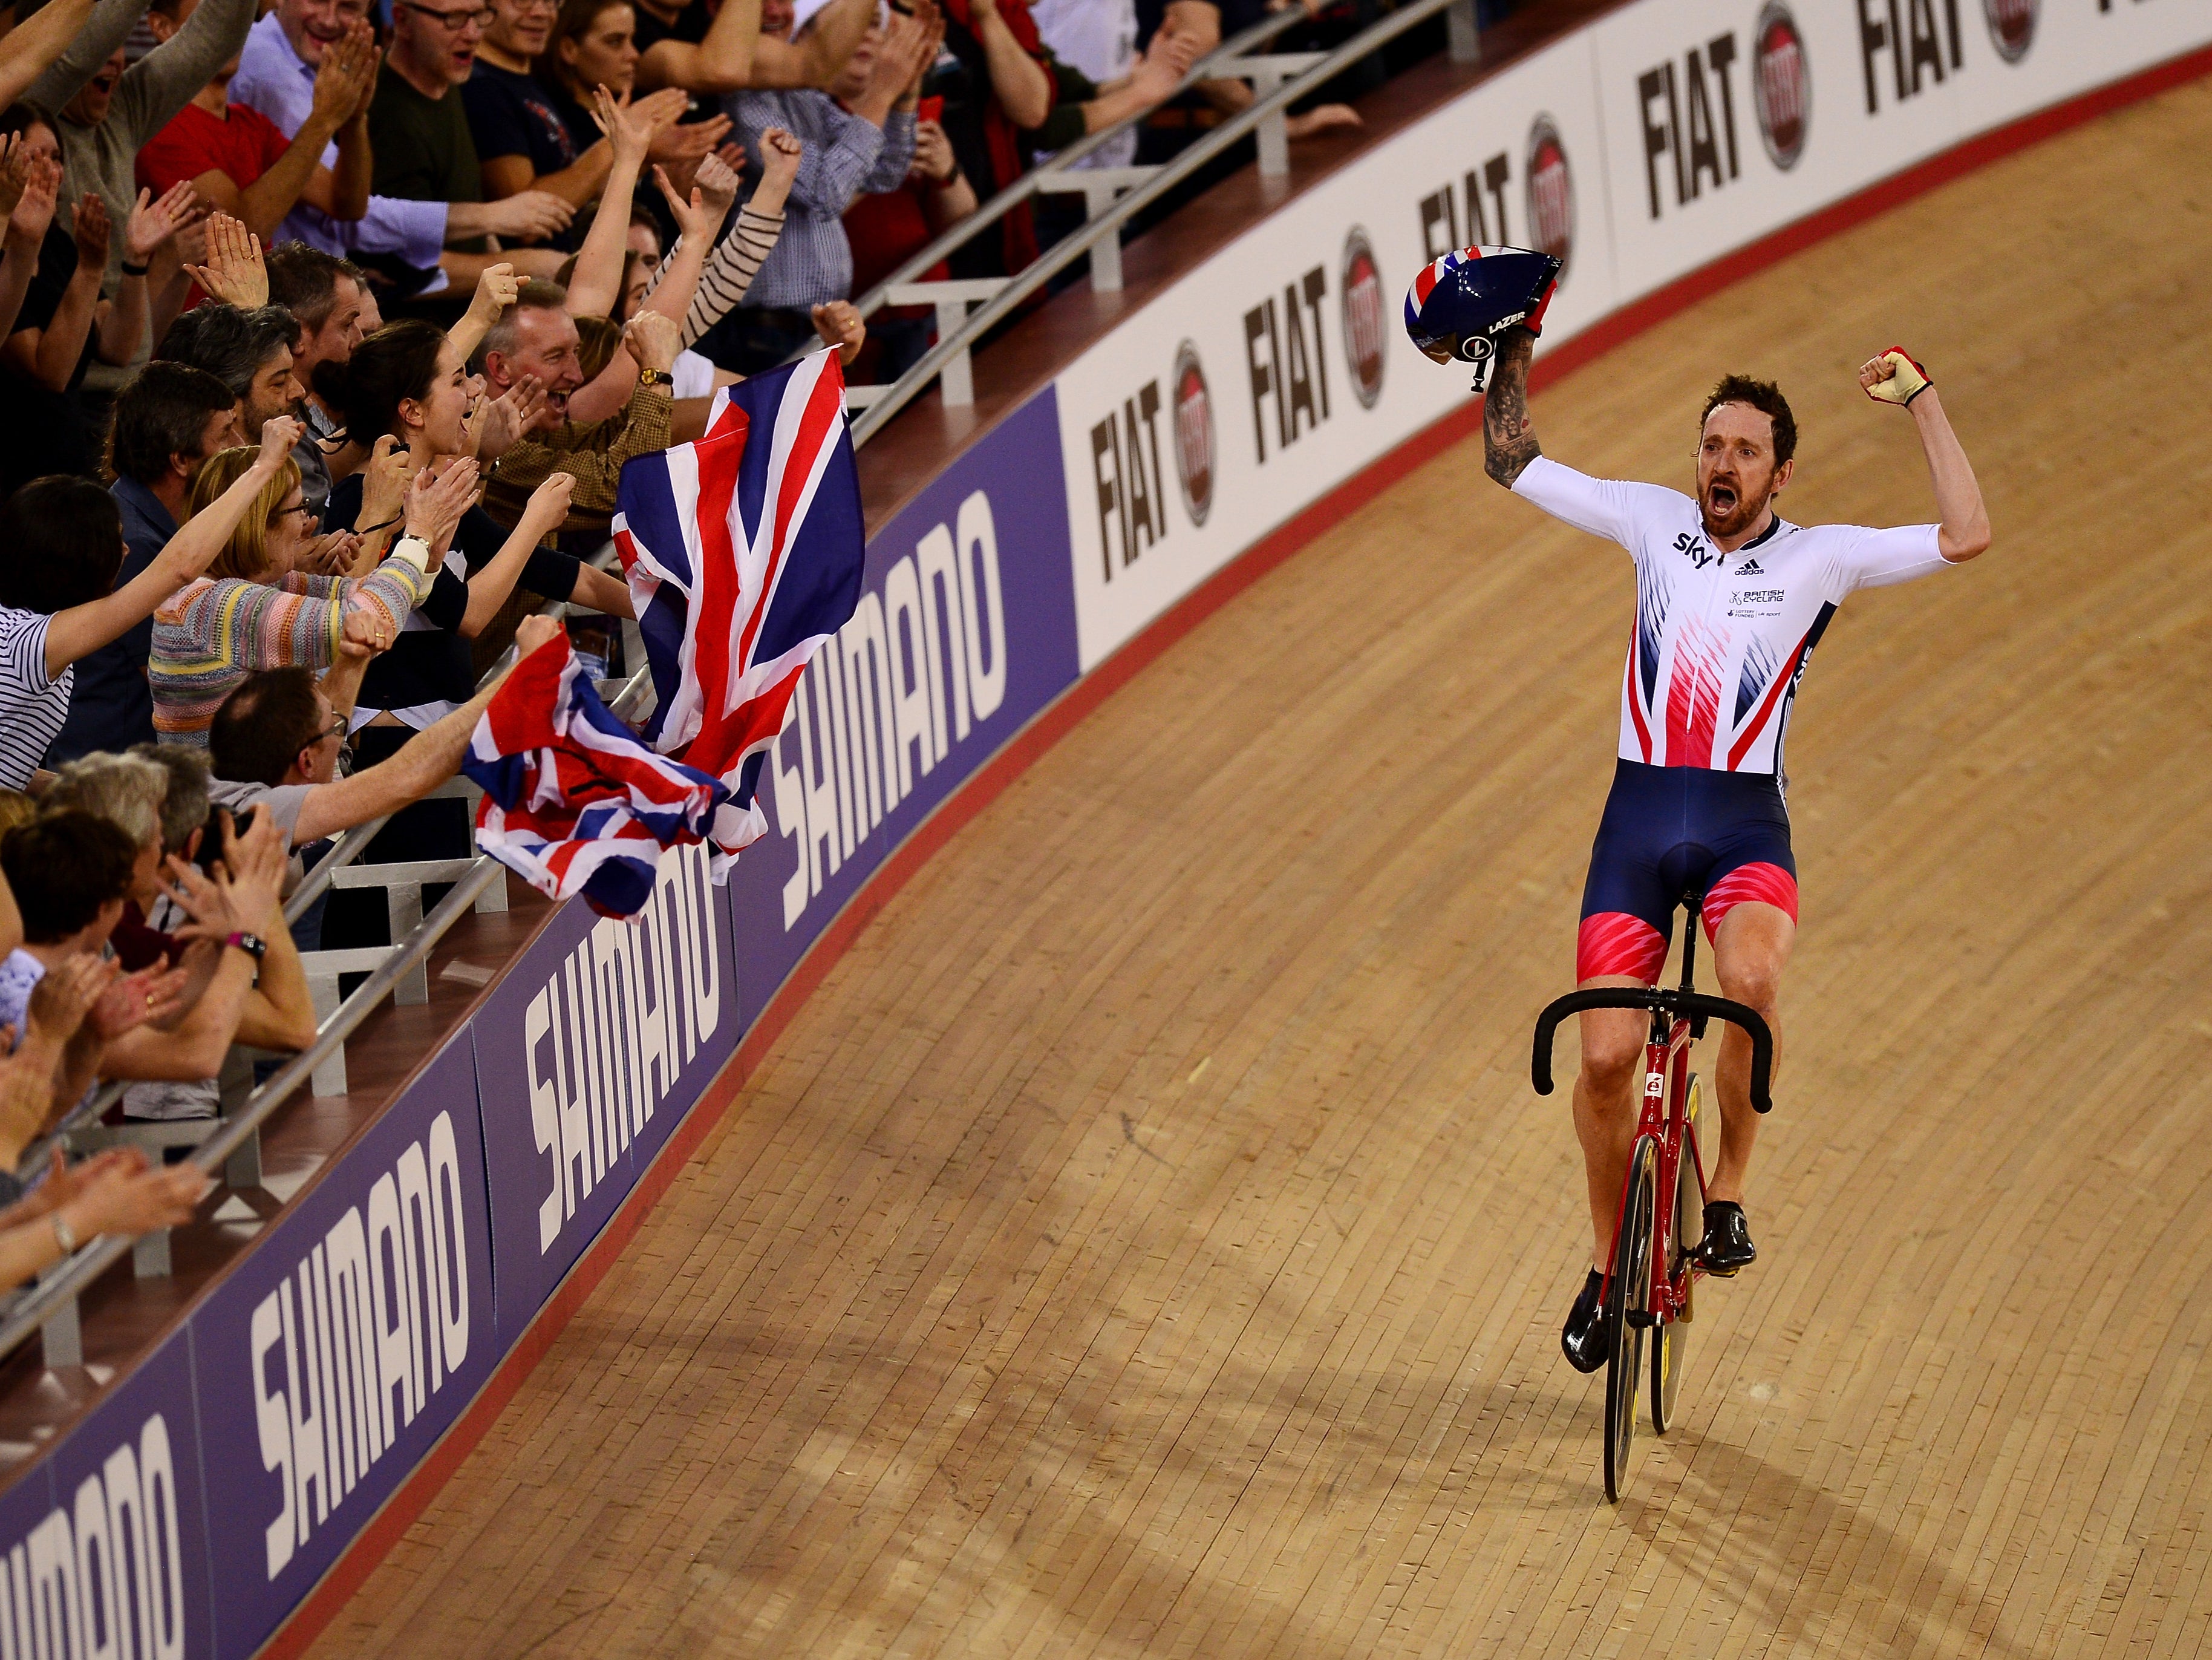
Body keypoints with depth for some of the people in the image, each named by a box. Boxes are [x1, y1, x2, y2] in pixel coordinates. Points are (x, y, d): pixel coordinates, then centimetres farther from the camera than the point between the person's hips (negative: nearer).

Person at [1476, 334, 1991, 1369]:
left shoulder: (1817, 558, 4)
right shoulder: (1652, 520, 10)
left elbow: (1966, 536, -6)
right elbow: (1512, 464, 16)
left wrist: (1920, 402, -6)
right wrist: (1514, 354, 8)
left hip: (1744, 826, -2)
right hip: (1637, 818, 2)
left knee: (1750, 981, -34)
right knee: (1604, 1056, -7)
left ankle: (1729, 1189, -12)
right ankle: (1611, 1264, 16)